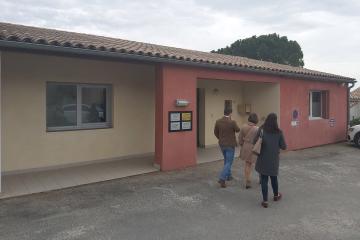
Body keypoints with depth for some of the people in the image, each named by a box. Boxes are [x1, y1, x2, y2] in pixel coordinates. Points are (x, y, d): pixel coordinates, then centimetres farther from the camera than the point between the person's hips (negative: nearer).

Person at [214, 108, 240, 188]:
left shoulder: (218, 121, -4)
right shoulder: (232, 122, -18)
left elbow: (215, 132, 5)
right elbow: (237, 130, 0)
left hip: (222, 144, 6)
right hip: (230, 145, -6)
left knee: (226, 160, 24)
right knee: (229, 162, 1)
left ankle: (228, 175, 36)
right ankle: (222, 179, -9)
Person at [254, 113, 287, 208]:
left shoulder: (261, 130, -10)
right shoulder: (279, 132, -8)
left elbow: (255, 142, -11)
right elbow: (284, 147, -5)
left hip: (263, 159, -1)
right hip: (274, 159, 1)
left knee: (264, 179, 5)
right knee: (274, 177, 20)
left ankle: (265, 201, 7)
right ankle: (276, 195, 41)